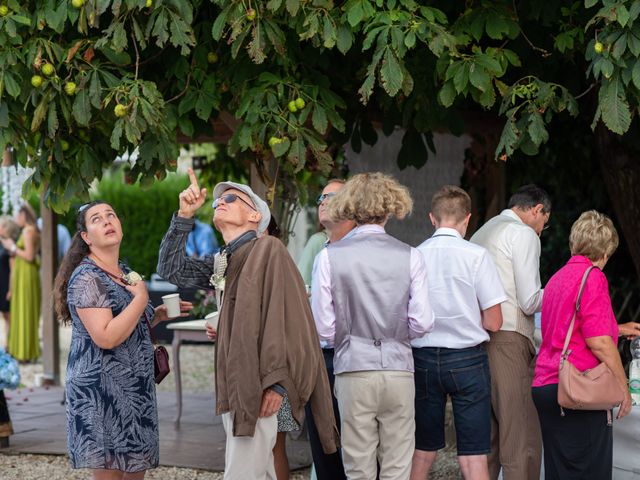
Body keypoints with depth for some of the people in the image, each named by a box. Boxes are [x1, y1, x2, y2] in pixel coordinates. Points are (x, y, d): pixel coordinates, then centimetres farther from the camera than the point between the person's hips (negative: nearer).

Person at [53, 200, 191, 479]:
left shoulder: (124, 273, 14)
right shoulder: (87, 278, -13)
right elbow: (106, 338, -25)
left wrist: (158, 315, 11)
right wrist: (141, 298, -15)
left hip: (133, 391, 9)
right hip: (102, 393, -9)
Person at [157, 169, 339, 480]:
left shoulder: (268, 249, -7)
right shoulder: (221, 263, 19)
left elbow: (286, 317, -14)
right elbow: (171, 269, 18)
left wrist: (276, 383, -21)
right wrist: (184, 216, 7)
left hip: (259, 387, -8)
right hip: (237, 388, 8)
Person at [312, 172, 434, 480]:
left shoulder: (329, 256, -3)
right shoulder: (410, 256, -2)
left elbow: (322, 328, -4)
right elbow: (422, 322, -4)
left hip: (353, 370, 0)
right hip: (398, 369, 1)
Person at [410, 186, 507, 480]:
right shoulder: (476, 255, -8)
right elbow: (493, 322, -6)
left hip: (423, 358, 3)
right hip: (466, 358, -3)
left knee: (422, 452, 12)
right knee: (474, 456, 1)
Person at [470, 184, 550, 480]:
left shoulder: (481, 233, 23)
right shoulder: (524, 234, -4)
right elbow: (530, 301, -10)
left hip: (477, 338, 9)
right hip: (509, 341, -9)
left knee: (486, 436, 12)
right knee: (522, 441, -8)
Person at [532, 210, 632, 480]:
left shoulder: (556, 278, 19)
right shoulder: (592, 277, -8)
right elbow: (598, 341, -16)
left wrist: (617, 329, 48)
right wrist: (623, 387, -7)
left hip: (544, 386, 9)